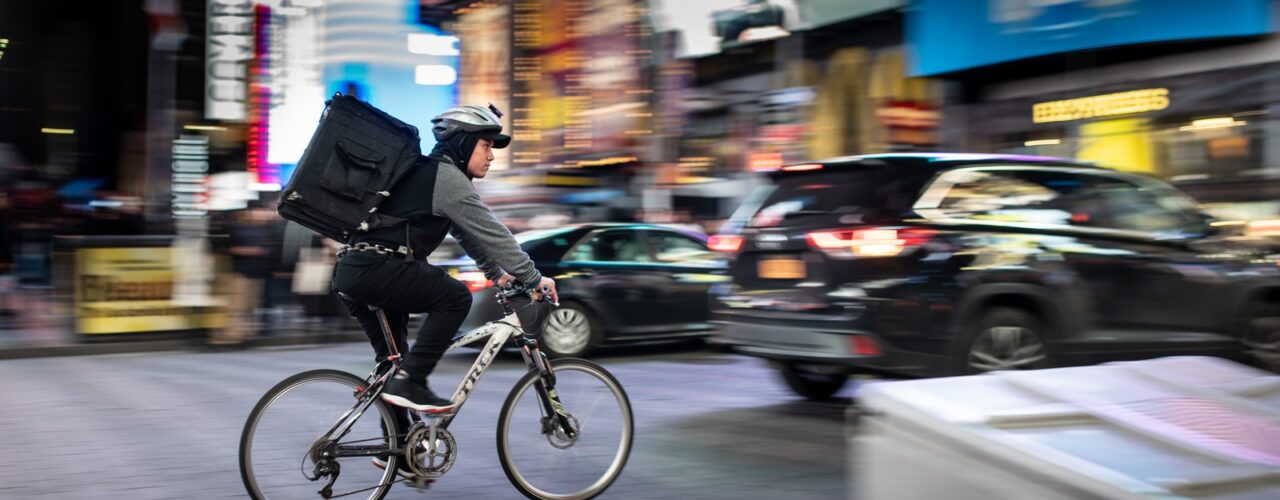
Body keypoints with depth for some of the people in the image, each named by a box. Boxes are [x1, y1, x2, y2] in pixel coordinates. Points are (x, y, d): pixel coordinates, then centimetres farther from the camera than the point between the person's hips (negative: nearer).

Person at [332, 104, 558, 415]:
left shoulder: (429, 171, 25)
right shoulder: (447, 176, -6)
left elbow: (469, 233, 31)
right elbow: (491, 232, -6)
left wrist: (496, 273, 33)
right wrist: (533, 278, -1)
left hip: (350, 273, 10)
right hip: (377, 269, -10)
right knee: (455, 297, -5)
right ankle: (410, 383, -7)